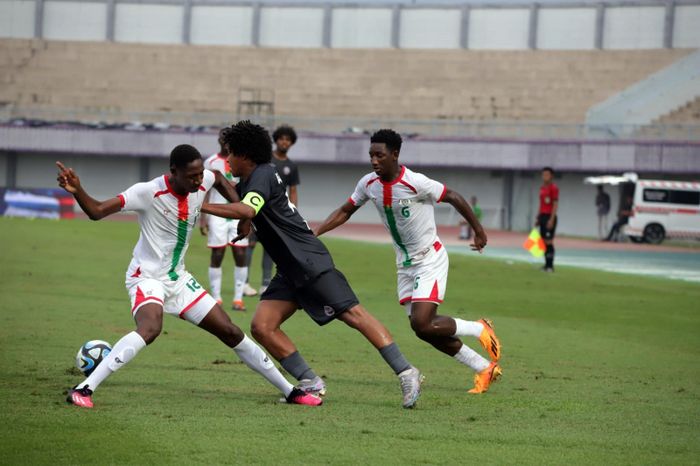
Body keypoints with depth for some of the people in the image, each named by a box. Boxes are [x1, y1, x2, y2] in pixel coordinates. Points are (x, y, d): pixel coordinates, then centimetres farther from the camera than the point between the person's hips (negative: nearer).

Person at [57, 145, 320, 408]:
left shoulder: (202, 183, -5)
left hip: (178, 279, 7)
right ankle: (82, 390, -37)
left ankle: (289, 391, 23)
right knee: (150, 328, -37)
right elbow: (97, 211, -26)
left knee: (231, 332, 10)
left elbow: (219, 179, 22)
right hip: (147, 277, -7)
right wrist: (77, 191, -45)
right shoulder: (149, 192, -23)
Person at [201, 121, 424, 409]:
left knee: (353, 314, -14)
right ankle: (311, 384, 0)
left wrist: (201, 206, -27)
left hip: (311, 263, -10)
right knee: (261, 326, -4)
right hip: (290, 274, 10)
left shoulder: (263, 175, -13)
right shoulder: (245, 184, 16)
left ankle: (406, 373, -13)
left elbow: (247, 210, -32)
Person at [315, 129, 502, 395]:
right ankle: (485, 369, 20)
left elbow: (454, 198, -12)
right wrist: (313, 234, -4)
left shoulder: (415, 183, -23)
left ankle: (479, 330, 7)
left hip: (430, 260, -7)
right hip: (405, 264, 7)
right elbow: (345, 212, 9)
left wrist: (478, 231, -3)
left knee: (423, 325, -20)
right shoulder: (368, 184, -3)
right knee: (424, 329, 5)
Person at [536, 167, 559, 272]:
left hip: (549, 217, -8)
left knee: (549, 241, -9)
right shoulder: (542, 188, 15)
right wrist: (538, 218, 19)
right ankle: (547, 264, 14)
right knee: (544, 241, 8)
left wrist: (551, 220, -19)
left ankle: (550, 265, -6)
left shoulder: (553, 188, -9)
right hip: (542, 216, 8)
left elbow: (555, 205, -14)